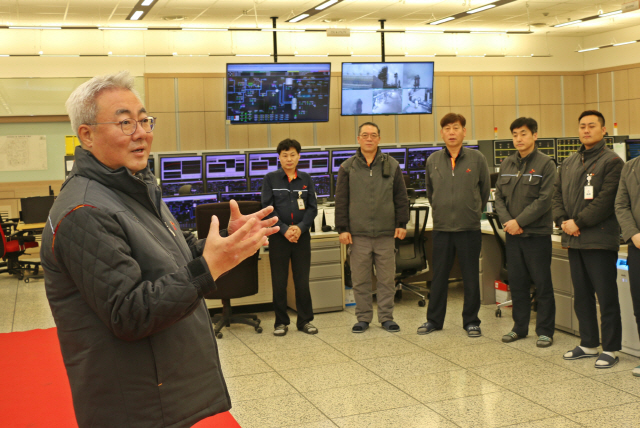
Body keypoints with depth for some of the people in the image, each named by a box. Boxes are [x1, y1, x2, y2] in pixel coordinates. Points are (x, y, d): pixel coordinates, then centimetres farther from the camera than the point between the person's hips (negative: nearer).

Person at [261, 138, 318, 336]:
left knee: (302, 281, 4)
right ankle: (281, 322, 14)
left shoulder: (306, 179, 7)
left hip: (302, 236, 1)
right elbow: (267, 208, -4)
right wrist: (284, 230, -14)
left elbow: (312, 208, 4)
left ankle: (305, 320, 15)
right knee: (279, 282, 3)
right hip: (278, 237, -1)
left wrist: (300, 227, -12)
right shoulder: (271, 179, 2)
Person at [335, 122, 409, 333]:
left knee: (387, 278, 5)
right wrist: (342, 228, -1)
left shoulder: (392, 165, 8)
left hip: (386, 233, 1)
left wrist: (401, 224, 4)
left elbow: (401, 197, 10)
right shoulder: (348, 167, 5)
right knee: (360, 279, 5)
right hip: (358, 234, 0)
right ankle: (363, 317, 16)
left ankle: (386, 316, 17)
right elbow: (341, 200, 5)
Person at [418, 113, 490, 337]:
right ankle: (434, 319, 22)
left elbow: (485, 190, 8)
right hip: (441, 228, 2)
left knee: (471, 277, 6)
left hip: (470, 228, -2)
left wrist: (474, 212, 12)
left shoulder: (477, 158, -2)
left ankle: (471, 321, 19)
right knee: (439, 277, 10)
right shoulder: (433, 161, 4)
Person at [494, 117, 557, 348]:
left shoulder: (545, 164, -6)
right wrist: (507, 221, -8)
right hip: (512, 234, 5)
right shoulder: (507, 164, 10)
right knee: (516, 283, 12)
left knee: (542, 285, 2)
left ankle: (545, 331, 11)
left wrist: (519, 221, -16)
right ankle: (520, 327, 23)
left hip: (537, 233, -5)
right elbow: (499, 197, 9)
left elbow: (545, 199, -13)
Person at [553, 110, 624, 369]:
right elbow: (558, 194, 14)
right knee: (582, 296, 14)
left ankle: (611, 349, 8)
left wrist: (578, 222, -16)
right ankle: (589, 344, 26)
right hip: (574, 240, 7)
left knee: (606, 297, -1)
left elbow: (606, 200, -15)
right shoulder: (568, 163, 16)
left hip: (600, 239, -7)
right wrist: (562, 221, -3)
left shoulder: (611, 161, -6)